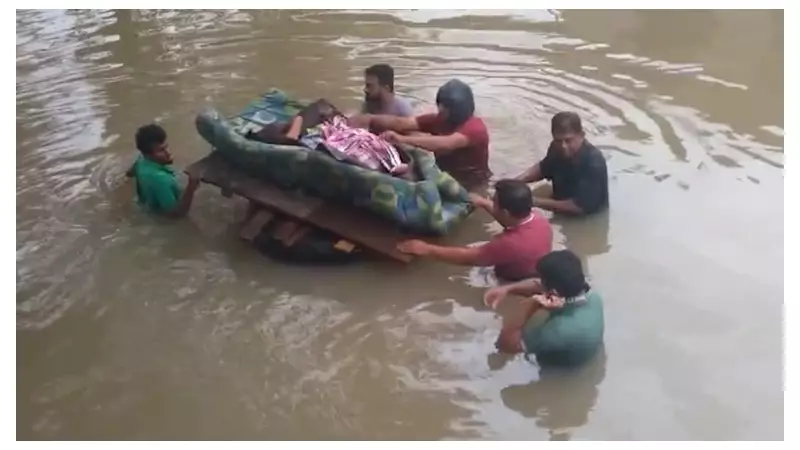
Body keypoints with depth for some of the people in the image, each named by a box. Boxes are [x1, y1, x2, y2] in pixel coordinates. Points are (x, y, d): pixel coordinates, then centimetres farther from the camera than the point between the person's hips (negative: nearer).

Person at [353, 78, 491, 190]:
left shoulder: (475, 127, -22)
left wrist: (402, 139, -49)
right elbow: (401, 122, -12)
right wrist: (371, 118, -29)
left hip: (471, 186, -6)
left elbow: (446, 143, -41)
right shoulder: (438, 120, -2)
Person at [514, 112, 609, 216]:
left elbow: (580, 207, -31)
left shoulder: (594, 164, -31)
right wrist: (518, 180, -10)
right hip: (562, 214, 6)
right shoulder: (558, 149, -11)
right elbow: (543, 168, 10)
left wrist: (536, 202, -31)